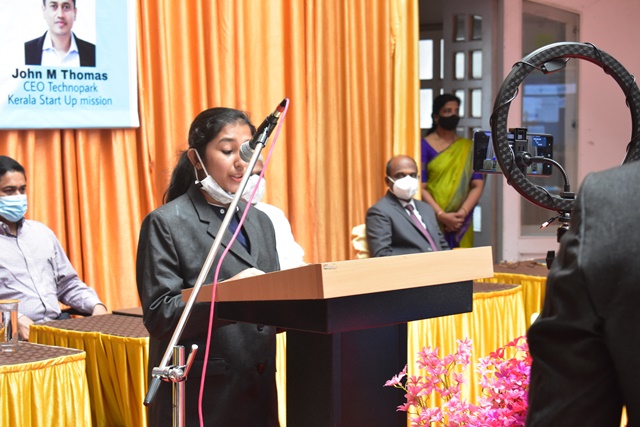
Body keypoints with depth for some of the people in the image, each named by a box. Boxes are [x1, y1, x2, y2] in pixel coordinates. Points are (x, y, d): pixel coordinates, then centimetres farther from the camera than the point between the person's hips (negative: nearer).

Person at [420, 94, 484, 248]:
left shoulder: (468, 147, 10)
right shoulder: (425, 146, 0)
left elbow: (477, 185, 4)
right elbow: (420, 187, -7)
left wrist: (462, 212, -11)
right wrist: (441, 215, -16)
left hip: (462, 224, 3)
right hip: (433, 221, -3)